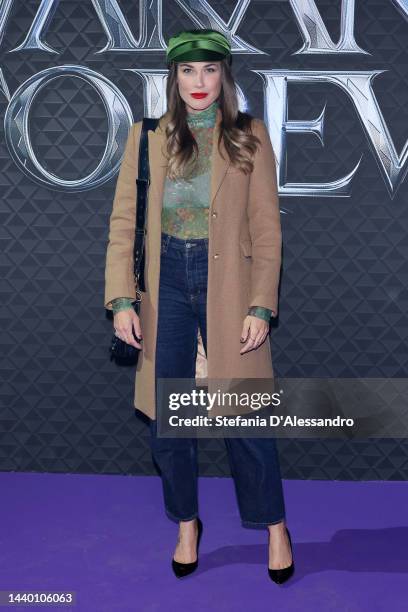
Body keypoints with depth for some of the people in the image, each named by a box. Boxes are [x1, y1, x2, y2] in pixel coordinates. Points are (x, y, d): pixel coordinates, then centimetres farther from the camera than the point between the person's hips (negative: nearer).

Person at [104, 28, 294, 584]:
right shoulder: (147, 136, 5)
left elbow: (267, 227, -1)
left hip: (227, 282, -2)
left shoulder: (249, 136, 1)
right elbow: (123, 221, 2)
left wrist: (260, 306, -8)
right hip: (165, 282, 2)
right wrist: (121, 299, -6)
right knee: (165, 417, 8)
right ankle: (187, 523, 29)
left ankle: (275, 527, 24)